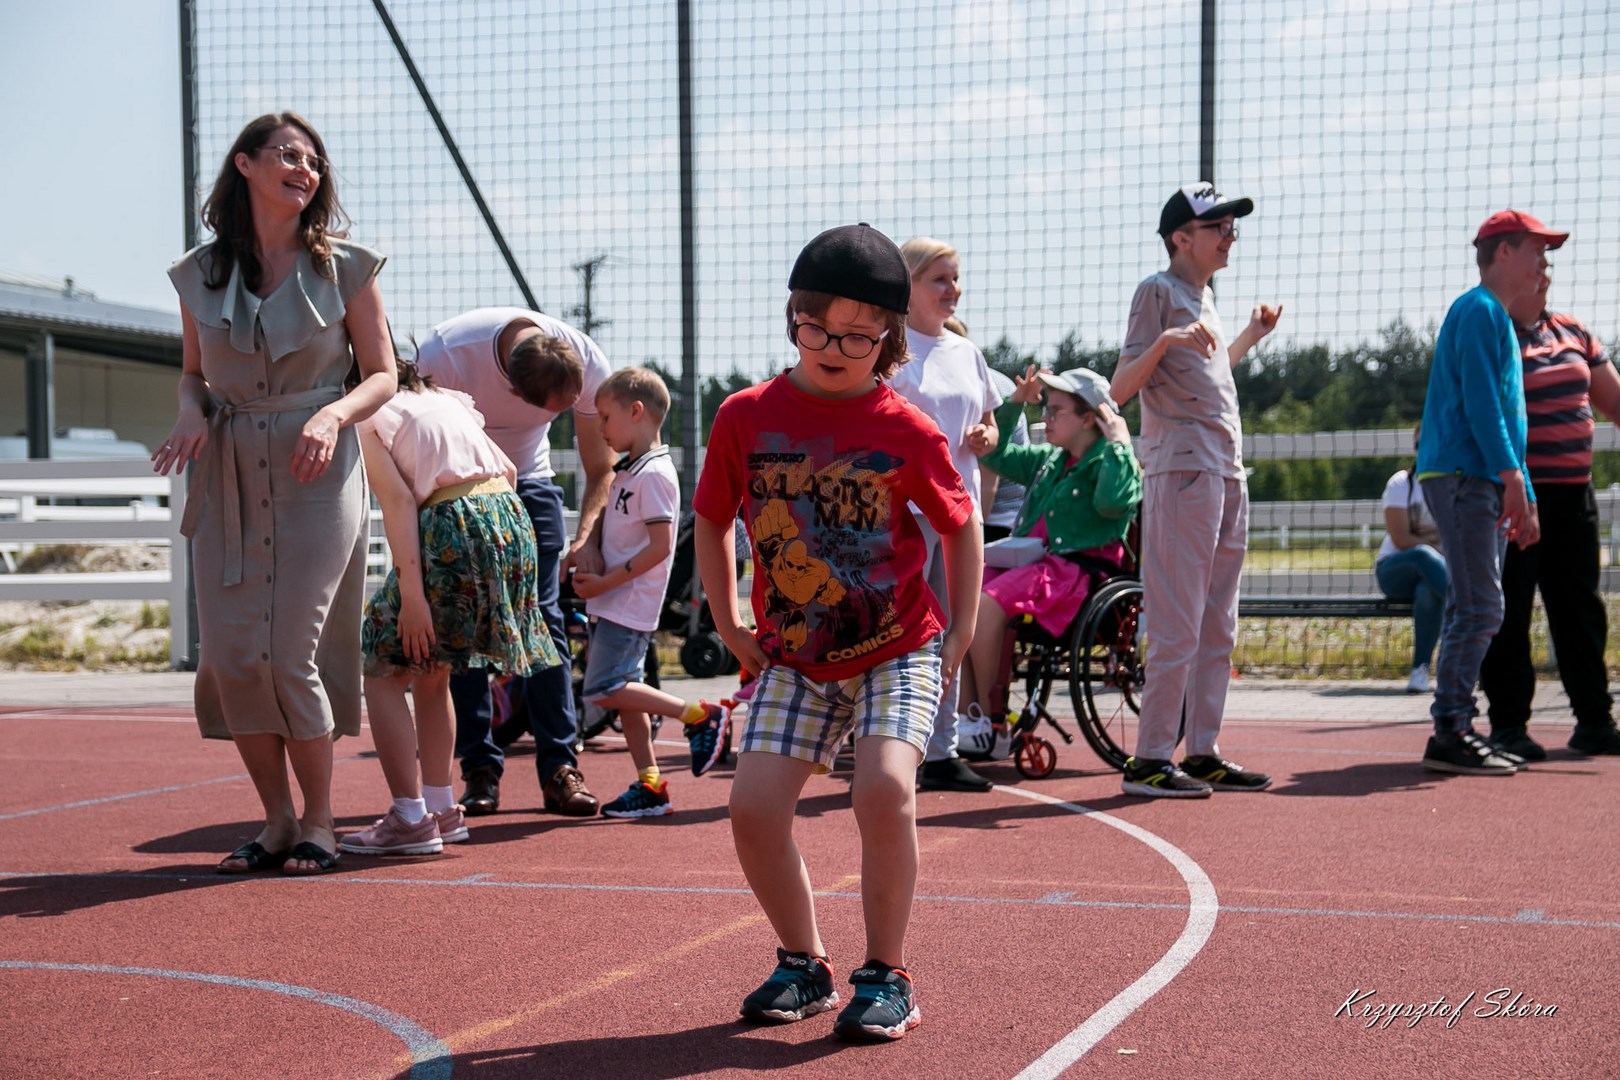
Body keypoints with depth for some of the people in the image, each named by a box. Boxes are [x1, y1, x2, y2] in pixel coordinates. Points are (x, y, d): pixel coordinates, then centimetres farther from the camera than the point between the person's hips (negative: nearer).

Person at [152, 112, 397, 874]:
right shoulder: (199, 274, 6)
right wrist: (191, 411, -5)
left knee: (290, 655, -9)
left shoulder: (343, 268, 0)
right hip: (227, 482, 3)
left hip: (315, 478, -3)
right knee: (230, 657, -2)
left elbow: (381, 375, 4)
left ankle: (318, 823, 9)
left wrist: (332, 415, -16)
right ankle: (276, 822, 15)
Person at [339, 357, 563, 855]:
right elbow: (507, 470, 24)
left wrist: (411, 594, -13)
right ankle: (441, 810, 25)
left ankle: (410, 819, -2)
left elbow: (397, 499, -8)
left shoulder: (364, 415, 4)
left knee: (384, 671, 5)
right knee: (430, 672, 22)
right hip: (510, 522, 8)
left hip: (451, 529, -7)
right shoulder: (444, 399, 26)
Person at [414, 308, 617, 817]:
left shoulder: (588, 363, -24)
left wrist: (585, 537, -29)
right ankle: (479, 769, -5)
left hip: (528, 479, 2)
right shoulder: (443, 356, -34)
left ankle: (559, 767, -6)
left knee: (543, 618, -8)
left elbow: (602, 468, -13)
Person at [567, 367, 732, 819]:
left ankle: (700, 715, -7)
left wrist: (606, 582, -19)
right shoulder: (627, 471, 14)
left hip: (630, 605, -10)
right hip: (610, 605, 10)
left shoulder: (654, 474, -16)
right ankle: (650, 785, 14)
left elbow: (661, 546, -21)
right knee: (624, 690, 10)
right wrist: (586, 570, 9)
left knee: (604, 689, -14)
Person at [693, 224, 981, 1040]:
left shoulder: (908, 431, -10)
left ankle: (885, 977, -6)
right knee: (753, 806, -10)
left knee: (885, 787, -24)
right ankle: (803, 965, 15)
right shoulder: (747, 416, -5)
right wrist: (729, 625, 7)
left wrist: (961, 635, 1)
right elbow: (712, 520, 10)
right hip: (793, 658, 3)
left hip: (901, 650, -3)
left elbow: (961, 526, 5)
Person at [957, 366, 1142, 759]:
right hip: (1031, 561, 8)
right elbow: (994, 454, 35)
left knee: (987, 603, -30)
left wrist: (1119, 444, -14)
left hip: (1076, 570, -8)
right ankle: (967, 717, -16)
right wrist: (1015, 402, 26)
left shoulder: (1111, 462, -1)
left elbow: (1112, 501, -24)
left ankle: (990, 724, -19)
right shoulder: (1049, 462, 24)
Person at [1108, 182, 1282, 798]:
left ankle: (1202, 753, 16)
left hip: (1228, 474, 9)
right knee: (1179, 626, -11)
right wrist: (1164, 340, -26)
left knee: (1218, 628, 10)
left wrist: (1250, 337, 28)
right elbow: (1121, 388, -12)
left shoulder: (1206, 297, 20)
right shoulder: (1158, 291, -4)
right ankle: (1150, 760, -8)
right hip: (1183, 470, -9)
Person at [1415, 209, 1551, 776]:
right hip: (1461, 475, -10)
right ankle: (1448, 735, -13)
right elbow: (1479, 400, -17)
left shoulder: (1500, 319, 25)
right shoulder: (1479, 310, -6)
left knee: (1474, 611, 9)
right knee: (1479, 607, -13)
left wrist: (1525, 501, 22)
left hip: (1483, 483, 10)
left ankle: (1458, 731, 12)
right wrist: (1512, 476, -23)